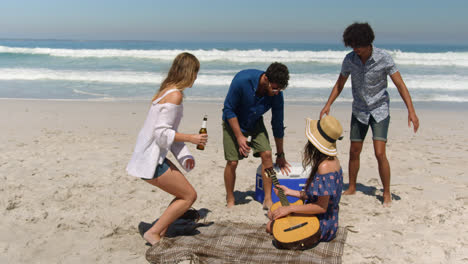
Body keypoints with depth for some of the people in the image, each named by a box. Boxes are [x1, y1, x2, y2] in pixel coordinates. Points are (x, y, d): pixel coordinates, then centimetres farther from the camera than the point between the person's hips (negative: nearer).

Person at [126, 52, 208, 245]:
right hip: (150, 160, -10)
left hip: (150, 155, 10)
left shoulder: (167, 91, 14)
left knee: (185, 192, 17)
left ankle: (161, 232, 20)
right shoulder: (175, 95, -17)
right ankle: (153, 233, 5)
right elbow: (161, 133, -22)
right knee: (189, 195, -1)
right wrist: (191, 138, -13)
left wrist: (184, 156, 6)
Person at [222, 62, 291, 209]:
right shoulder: (242, 80, -33)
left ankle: (268, 200, -2)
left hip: (255, 123, 3)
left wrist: (280, 155, 0)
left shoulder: (277, 95, -21)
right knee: (232, 162, -8)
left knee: (267, 154, -13)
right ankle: (230, 201, 12)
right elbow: (228, 110, -21)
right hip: (233, 122, -3)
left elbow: (278, 125, -8)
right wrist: (239, 136, -25)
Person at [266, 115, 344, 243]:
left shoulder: (325, 166, -30)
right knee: (272, 214, 18)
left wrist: (290, 208, -19)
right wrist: (290, 192, 15)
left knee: (271, 226, -1)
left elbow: (321, 207, -27)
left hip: (322, 226, -10)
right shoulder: (332, 159, 1)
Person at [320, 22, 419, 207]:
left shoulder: (383, 58, -16)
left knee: (379, 153, -12)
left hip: (379, 110, -3)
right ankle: (351, 188, 26)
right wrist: (328, 105, -6)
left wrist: (411, 111, -22)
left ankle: (387, 194, 3)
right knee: (354, 152, 7)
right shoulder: (349, 59, -7)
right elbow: (340, 84, 6)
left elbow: (400, 85, -14)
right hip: (359, 111, 3)